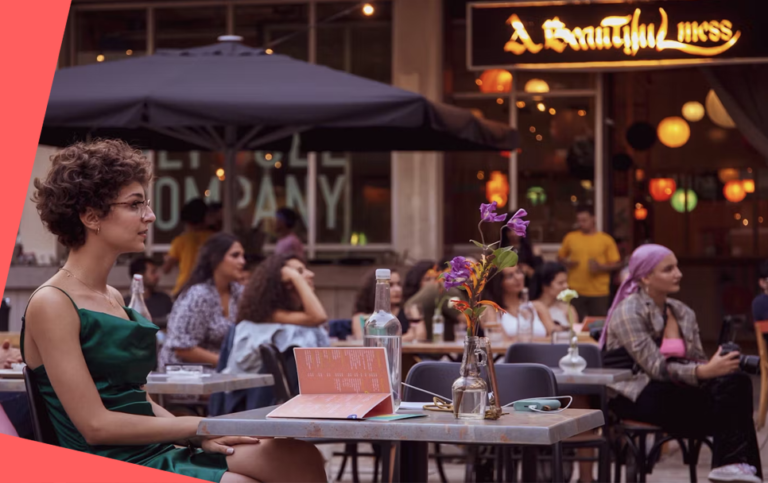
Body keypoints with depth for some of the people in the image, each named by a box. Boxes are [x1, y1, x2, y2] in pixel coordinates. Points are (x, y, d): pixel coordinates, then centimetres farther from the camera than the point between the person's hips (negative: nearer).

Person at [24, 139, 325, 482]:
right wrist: (198, 426, -7)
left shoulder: (114, 299, 17)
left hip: (157, 453, 8)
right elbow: (96, 424, -14)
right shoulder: (51, 304, -9)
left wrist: (200, 436, 1)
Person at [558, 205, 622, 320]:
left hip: (599, 293, -1)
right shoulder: (570, 237, 7)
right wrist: (566, 262, -6)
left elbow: (617, 264, 3)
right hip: (575, 291, 1)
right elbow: (560, 257, 17)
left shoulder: (606, 239, 3)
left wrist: (601, 267, -14)